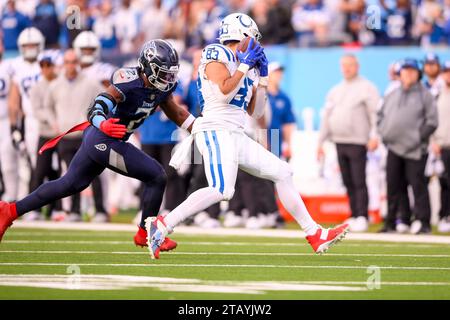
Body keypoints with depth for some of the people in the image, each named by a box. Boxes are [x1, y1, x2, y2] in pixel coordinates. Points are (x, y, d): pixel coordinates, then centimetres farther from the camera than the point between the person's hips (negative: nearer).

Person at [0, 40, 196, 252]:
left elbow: (176, 113, 17)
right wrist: (103, 125, -51)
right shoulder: (129, 83, -24)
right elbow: (96, 109, -31)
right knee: (156, 177, -7)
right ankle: (146, 233, 8)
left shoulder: (161, 88, 2)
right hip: (104, 141, -10)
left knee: (70, 185, 21)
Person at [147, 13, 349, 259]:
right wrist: (246, 64, -8)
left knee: (282, 173, 9)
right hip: (216, 131, -9)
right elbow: (223, 93, -17)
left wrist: (262, 78, 16)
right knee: (222, 191, -28)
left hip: (237, 137, 9)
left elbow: (256, 112, 22)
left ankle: (315, 235, 14)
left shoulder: (246, 70, 21)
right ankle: (162, 225, -24)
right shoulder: (217, 55, -3)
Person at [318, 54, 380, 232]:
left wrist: (374, 136, -21)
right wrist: (320, 142, 17)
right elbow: (327, 118, 22)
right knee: (348, 183, 8)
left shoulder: (366, 88, 0)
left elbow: (375, 114, -9)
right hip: (340, 142, 7)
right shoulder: (335, 91, 20)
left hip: (357, 142, -7)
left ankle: (362, 218, -11)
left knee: (359, 182, -10)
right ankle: (354, 216, 12)